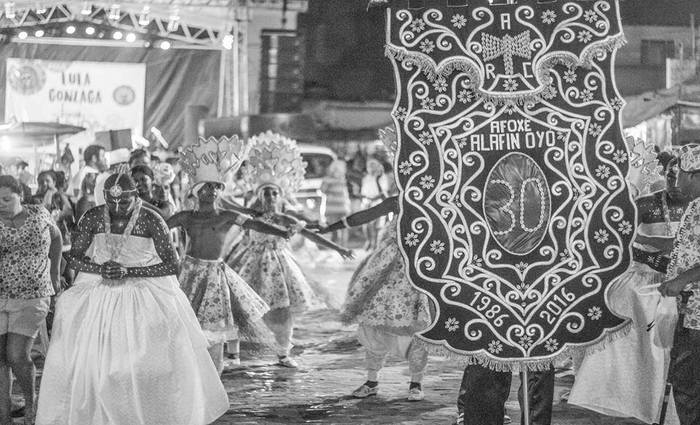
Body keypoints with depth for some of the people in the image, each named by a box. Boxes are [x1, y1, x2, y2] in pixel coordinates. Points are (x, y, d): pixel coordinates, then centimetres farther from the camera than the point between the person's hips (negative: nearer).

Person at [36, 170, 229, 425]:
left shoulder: (150, 220, -12)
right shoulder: (92, 219, -4)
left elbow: (171, 265, -11)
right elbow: (75, 258, 4)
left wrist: (128, 271, -19)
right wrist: (101, 268, -16)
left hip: (145, 290, -2)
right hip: (99, 294, 3)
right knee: (91, 362, -3)